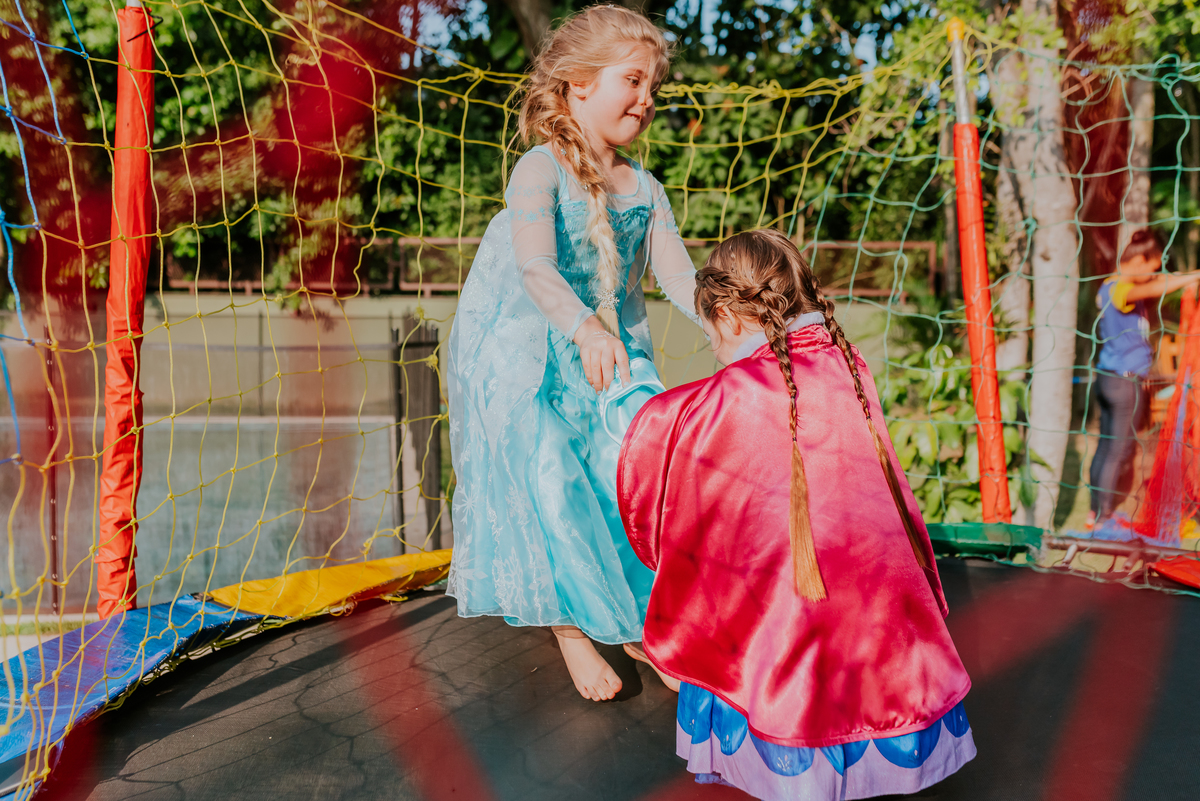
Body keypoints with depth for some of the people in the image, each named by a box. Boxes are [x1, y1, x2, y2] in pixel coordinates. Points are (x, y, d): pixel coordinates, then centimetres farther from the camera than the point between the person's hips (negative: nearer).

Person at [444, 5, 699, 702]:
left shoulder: (645, 189, 4)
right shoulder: (541, 171, -15)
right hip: (525, 360, -5)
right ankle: (572, 628, 6)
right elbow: (534, 267, -30)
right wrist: (584, 327, -48)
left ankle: (639, 620, 13)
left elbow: (680, 277, -3)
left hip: (612, 364, 5)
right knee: (552, 484, -15)